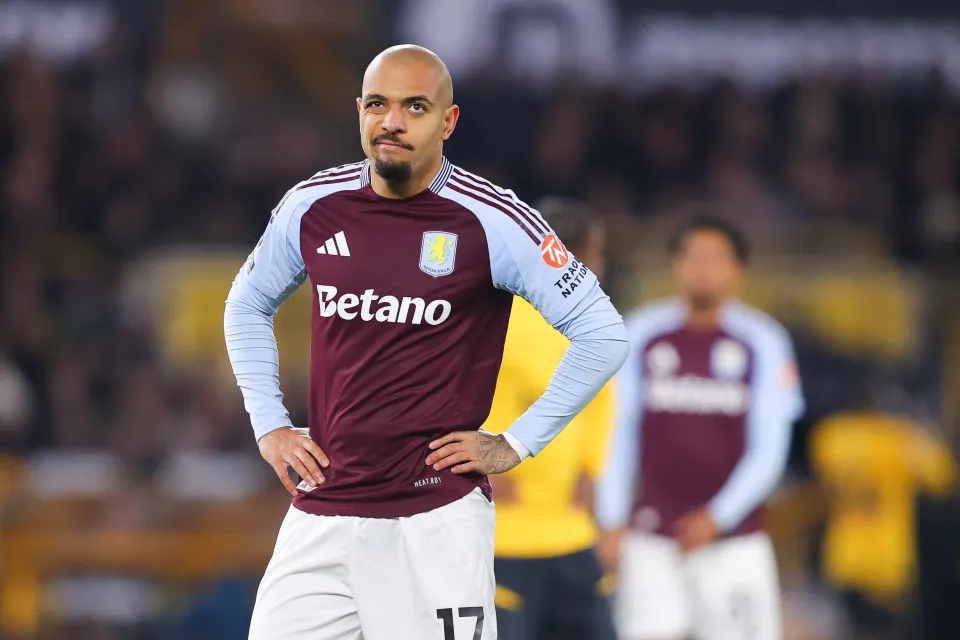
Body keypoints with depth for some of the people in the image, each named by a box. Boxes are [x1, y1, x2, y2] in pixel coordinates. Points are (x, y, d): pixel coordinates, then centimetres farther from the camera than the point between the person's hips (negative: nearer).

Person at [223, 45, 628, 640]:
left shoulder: (492, 221, -7)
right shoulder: (312, 207, 5)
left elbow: (603, 336, -4)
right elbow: (247, 306, 24)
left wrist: (515, 443, -4)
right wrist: (269, 425, 13)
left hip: (438, 518, -4)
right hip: (321, 517, 4)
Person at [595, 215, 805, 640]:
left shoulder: (762, 342, 0)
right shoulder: (640, 335, 3)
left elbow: (768, 450, -1)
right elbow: (617, 433, 6)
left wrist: (717, 517, -11)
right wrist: (612, 522, -1)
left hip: (732, 539, 0)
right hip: (651, 540, 0)